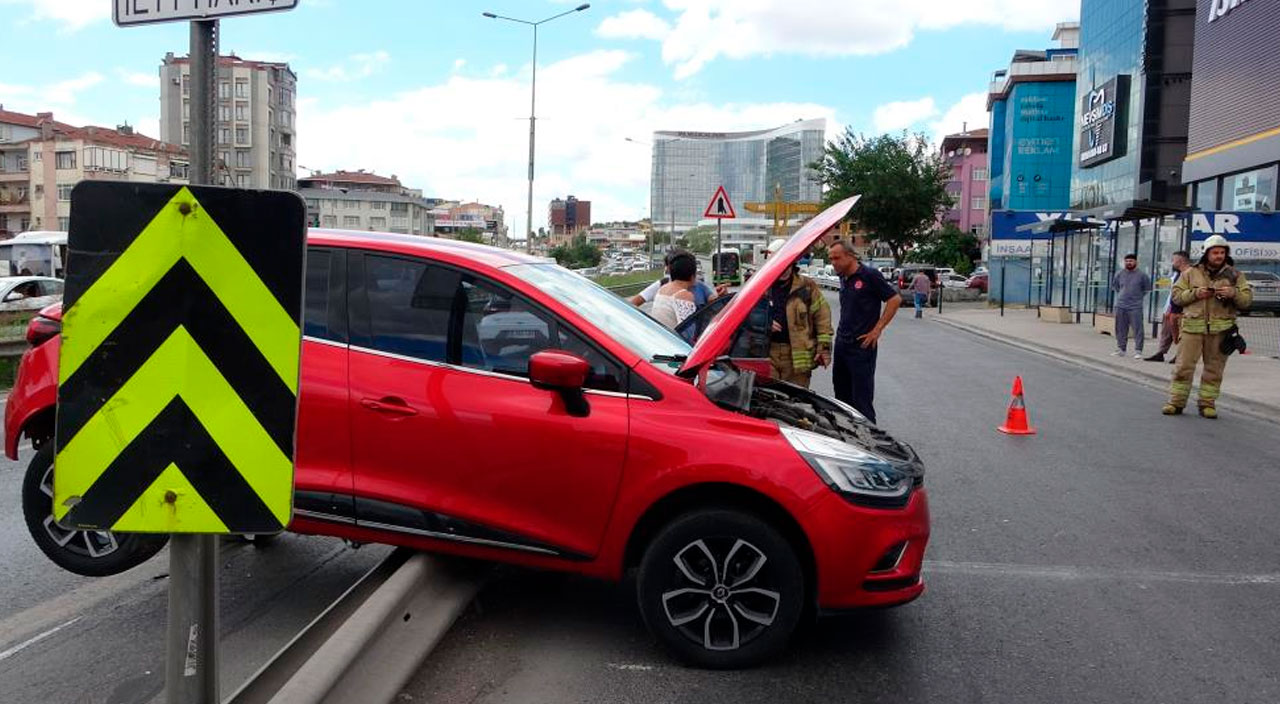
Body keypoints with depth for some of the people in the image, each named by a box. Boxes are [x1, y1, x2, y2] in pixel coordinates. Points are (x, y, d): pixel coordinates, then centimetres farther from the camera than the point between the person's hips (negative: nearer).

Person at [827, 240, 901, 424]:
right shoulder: (844, 279, 12)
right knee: (842, 395, 15)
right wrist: (842, 333, 13)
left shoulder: (870, 276, -11)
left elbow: (895, 300, -12)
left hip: (861, 347, -8)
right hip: (841, 345, 8)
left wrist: (877, 330, -13)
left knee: (862, 398, -6)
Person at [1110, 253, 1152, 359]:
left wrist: (1138, 296, 7)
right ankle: (1120, 349, 17)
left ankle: (1138, 351, -5)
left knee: (1137, 329, -6)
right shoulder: (1119, 274, 7)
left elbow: (1147, 289, 10)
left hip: (1135, 307, -3)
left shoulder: (1142, 275, -1)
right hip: (1120, 306, 4)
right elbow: (1114, 286, 24)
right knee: (1121, 330, 9)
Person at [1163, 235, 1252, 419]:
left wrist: (1233, 293, -14)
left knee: (1214, 369, 5)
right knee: (1184, 366, -2)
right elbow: (1176, 295, 7)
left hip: (1220, 329, 1)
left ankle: (1207, 403, 14)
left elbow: (1247, 300, 6)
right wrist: (1195, 294, -10)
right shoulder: (1191, 273, 9)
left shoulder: (1234, 275, 10)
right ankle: (1176, 402, 5)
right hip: (1193, 326, -1)